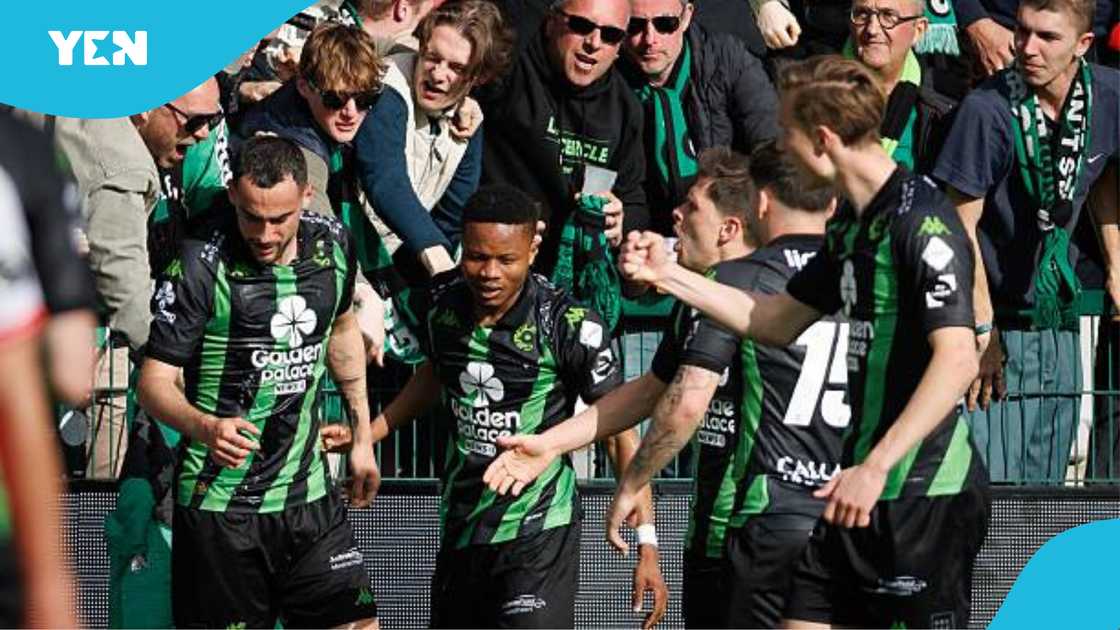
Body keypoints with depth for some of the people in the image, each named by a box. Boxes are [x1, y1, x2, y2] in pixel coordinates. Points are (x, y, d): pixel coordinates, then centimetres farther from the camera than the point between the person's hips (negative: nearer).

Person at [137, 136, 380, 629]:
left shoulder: (332, 245, 2)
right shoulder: (200, 268, -14)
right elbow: (155, 380, -13)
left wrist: (363, 436, 22)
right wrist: (205, 428, -34)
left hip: (308, 494, 4)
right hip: (219, 507, -4)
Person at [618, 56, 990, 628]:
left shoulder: (921, 222, -16)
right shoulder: (850, 226, 14)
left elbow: (957, 358, -24)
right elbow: (780, 320, 26)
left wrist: (876, 467, -29)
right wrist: (669, 275, 20)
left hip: (927, 494, -10)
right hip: (863, 492, 10)